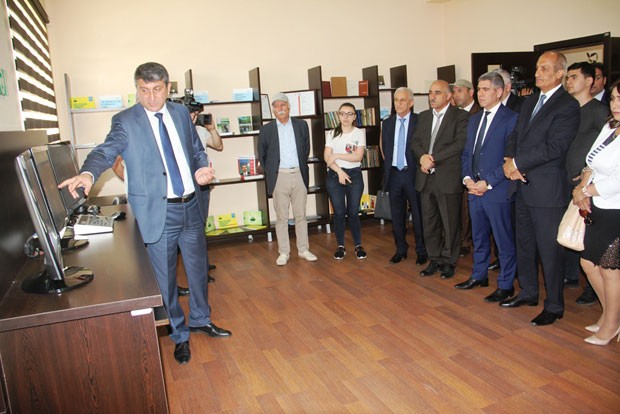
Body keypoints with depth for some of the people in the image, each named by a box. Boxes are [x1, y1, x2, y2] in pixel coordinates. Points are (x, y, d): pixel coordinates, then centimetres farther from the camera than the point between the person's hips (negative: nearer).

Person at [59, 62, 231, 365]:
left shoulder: (181, 113, 8)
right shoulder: (125, 121, -6)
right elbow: (107, 151, -20)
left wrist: (201, 168, -5)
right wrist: (88, 173, -41)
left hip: (191, 206, 5)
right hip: (157, 212, -4)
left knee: (198, 268, 18)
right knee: (165, 277, 8)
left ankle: (200, 320, 41)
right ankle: (179, 335, 29)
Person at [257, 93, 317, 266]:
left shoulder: (301, 125, 5)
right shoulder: (266, 129, 1)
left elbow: (306, 149, 13)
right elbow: (262, 155, 9)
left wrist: (302, 168, 11)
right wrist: (270, 173, 7)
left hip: (299, 175, 2)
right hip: (279, 177, -1)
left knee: (301, 215, 9)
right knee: (281, 217, 4)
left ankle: (303, 249, 19)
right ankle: (283, 253, 13)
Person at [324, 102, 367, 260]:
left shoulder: (360, 133, 2)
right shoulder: (333, 133, 6)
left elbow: (358, 156, -10)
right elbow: (327, 157, -1)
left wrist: (336, 155, -11)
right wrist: (339, 171, -13)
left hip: (354, 175, -1)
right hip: (335, 175, 1)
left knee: (353, 212, 1)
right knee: (339, 212, 3)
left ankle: (358, 245, 15)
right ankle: (340, 246, 14)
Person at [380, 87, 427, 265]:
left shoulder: (419, 121, -5)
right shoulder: (387, 123, 9)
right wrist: (387, 163, 13)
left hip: (413, 173, -4)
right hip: (393, 174, 4)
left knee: (418, 214, 4)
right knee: (397, 215, 12)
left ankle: (421, 251, 18)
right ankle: (401, 249, 25)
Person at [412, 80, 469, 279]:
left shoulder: (461, 116, -4)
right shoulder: (424, 116, 15)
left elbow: (460, 143, -15)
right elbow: (415, 141, 11)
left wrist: (433, 158, -17)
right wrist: (422, 156, -10)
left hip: (448, 178, -5)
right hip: (426, 178, 6)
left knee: (450, 223, 4)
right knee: (429, 222, 12)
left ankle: (448, 261, 19)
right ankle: (435, 259, 25)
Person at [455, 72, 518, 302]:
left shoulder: (510, 119, -9)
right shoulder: (474, 120, 15)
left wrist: (487, 183, -16)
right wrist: (467, 178, 0)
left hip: (498, 191, -7)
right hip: (474, 189, 7)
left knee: (504, 240, 4)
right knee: (479, 237, 18)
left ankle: (505, 285, 17)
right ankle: (479, 276, 33)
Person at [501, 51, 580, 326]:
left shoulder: (568, 106, -11)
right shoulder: (529, 102, 15)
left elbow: (553, 148, -19)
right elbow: (515, 135, 11)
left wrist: (517, 163, -15)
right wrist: (509, 160, -8)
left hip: (548, 190, -8)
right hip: (524, 187, 8)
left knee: (549, 250, 2)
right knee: (524, 245, 18)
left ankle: (554, 306, 17)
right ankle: (528, 293, 34)